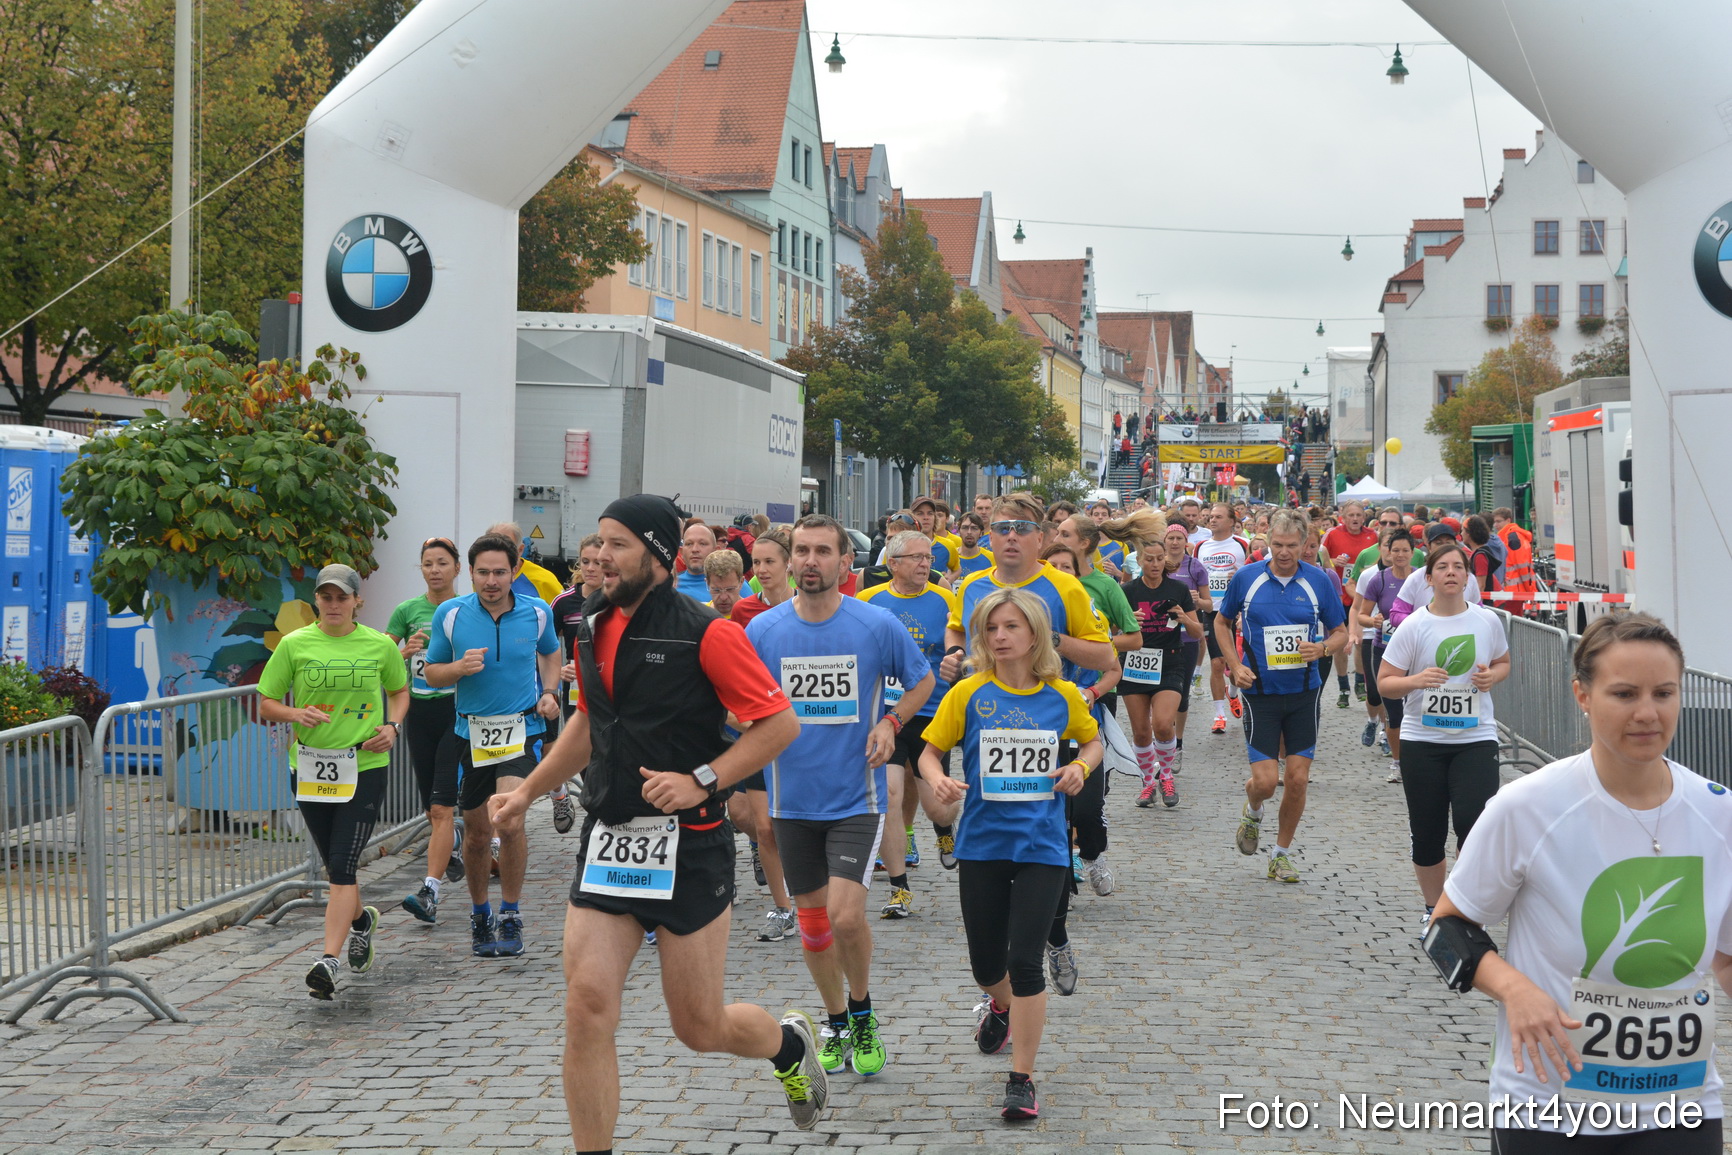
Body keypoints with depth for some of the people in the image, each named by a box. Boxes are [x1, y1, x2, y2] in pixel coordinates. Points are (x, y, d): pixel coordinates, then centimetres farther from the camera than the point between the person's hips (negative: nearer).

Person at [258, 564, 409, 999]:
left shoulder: (380, 646, 2)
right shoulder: (294, 644, 0)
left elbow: (400, 690, 19)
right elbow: (266, 704, 5)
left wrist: (392, 726, 0)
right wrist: (295, 714, -15)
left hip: (364, 766, -2)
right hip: (310, 768, 2)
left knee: (342, 869, -11)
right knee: (335, 866, 15)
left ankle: (329, 960, -12)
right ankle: (361, 919, 45)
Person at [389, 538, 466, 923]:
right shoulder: (407, 610, 6)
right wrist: (405, 651, -13)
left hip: (458, 711, -4)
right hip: (419, 713, 4)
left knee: (441, 807, -12)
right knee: (431, 806, 12)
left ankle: (430, 891, -16)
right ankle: (453, 849, 43)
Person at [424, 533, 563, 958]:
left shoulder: (537, 612, -2)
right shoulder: (450, 615, -4)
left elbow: (550, 652, 19)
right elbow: (432, 672, 5)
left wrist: (549, 692, 2)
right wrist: (461, 667, -16)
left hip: (522, 728, -1)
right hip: (471, 732, 1)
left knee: (510, 824, -18)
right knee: (476, 833, 11)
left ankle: (511, 916, -2)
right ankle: (479, 913, 34)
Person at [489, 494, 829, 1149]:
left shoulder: (706, 633, -12)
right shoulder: (594, 631, 8)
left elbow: (780, 723, -11)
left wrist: (701, 781, -19)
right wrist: (527, 791, 25)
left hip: (686, 848, -5)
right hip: (607, 842, 5)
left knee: (700, 1027, 6)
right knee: (587, 1004, -8)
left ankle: (790, 1045, 39)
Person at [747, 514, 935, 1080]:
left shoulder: (878, 625, -8)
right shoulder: (762, 629, -4)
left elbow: (922, 680, 9)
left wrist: (890, 723, -8)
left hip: (857, 796, -2)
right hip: (793, 799, 3)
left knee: (846, 917, -14)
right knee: (812, 920, 11)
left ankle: (863, 1013, 12)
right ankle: (836, 1025, 31)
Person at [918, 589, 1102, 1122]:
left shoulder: (1062, 696, -1)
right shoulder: (968, 694, -4)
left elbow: (1092, 739, 16)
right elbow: (930, 752, 3)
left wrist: (1080, 767, -5)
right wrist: (938, 780, -19)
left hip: (1042, 846, -1)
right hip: (982, 843, 1)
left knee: (1024, 960, -10)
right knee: (986, 963, 11)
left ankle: (1022, 1080, 3)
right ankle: (1001, 1005, 50)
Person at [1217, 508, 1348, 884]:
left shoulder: (1318, 580, -2)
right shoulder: (1246, 578, -3)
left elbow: (1341, 632, 8)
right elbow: (1222, 622, 12)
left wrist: (1322, 648, -15)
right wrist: (1235, 666, -1)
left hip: (1304, 691, 1)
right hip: (1261, 691, -1)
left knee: (1298, 779, 1)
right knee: (1265, 781, -8)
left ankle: (1282, 853, 20)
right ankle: (1253, 812, 28)